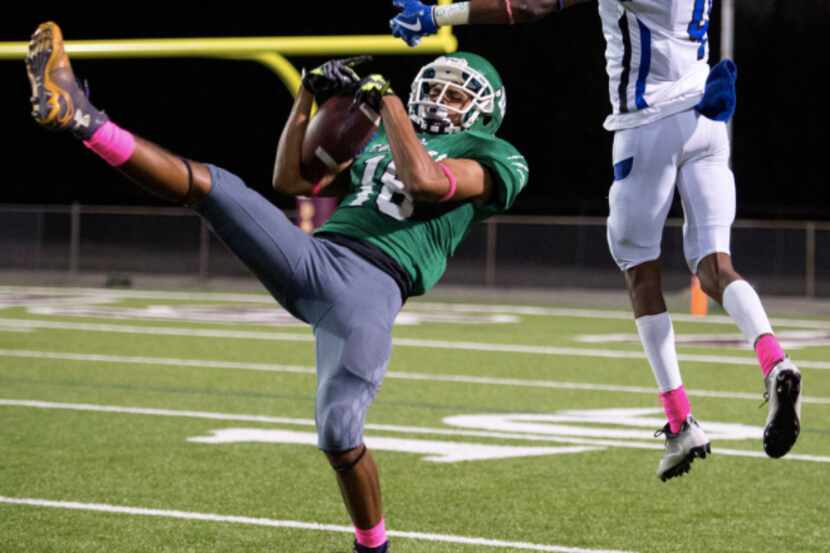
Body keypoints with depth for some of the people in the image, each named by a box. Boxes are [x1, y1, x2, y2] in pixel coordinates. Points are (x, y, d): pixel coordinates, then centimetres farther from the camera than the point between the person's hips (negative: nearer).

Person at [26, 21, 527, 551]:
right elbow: (291, 179, 31)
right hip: (311, 257, 5)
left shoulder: (492, 159, 11)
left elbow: (426, 182, -11)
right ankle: (83, 120, -21)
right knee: (209, 184, -12)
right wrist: (310, 93, 24)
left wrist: (387, 99, -2)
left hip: (370, 288, -5)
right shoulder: (381, 144, 30)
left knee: (339, 434, -14)